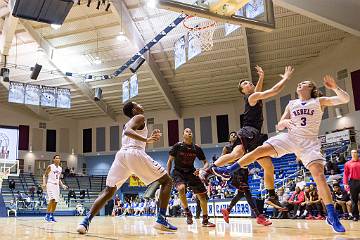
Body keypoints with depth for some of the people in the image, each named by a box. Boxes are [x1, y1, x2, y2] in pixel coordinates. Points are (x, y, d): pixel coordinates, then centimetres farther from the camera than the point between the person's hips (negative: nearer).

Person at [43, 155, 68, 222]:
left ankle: (51, 215, 16)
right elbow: (45, 175, -2)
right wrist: (44, 183, -17)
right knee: (52, 199, -20)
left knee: (55, 201, 4)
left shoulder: (60, 168, 14)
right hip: (50, 184, -7)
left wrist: (62, 185, 11)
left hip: (57, 185, 7)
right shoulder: (50, 166, -4)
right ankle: (47, 215, -9)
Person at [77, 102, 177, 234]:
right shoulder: (140, 118, 8)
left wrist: (150, 138, 33)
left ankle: (86, 221, -6)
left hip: (121, 155, 8)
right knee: (167, 181, 4)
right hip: (135, 154, -7)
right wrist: (146, 139, -19)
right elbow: (128, 131, -12)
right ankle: (161, 220, -7)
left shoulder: (128, 123, 33)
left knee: (108, 192, 12)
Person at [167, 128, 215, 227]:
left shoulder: (196, 148, -5)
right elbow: (170, 161, -5)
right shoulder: (177, 146, -12)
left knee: (202, 195, -1)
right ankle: (187, 212, -10)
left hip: (191, 172, 4)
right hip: (178, 172, -4)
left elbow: (206, 162, 3)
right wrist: (168, 175, -12)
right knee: (181, 188, -34)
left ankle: (205, 220, 16)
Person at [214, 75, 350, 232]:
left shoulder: (319, 101, 8)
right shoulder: (291, 104, 15)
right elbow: (279, 126, 14)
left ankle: (332, 217, -9)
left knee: (319, 175, -17)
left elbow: (345, 99, -1)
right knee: (260, 150, -13)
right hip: (290, 137, 3)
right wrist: (284, 122, -9)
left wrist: (334, 87, -16)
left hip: (309, 142, -3)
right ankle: (228, 171, -6)